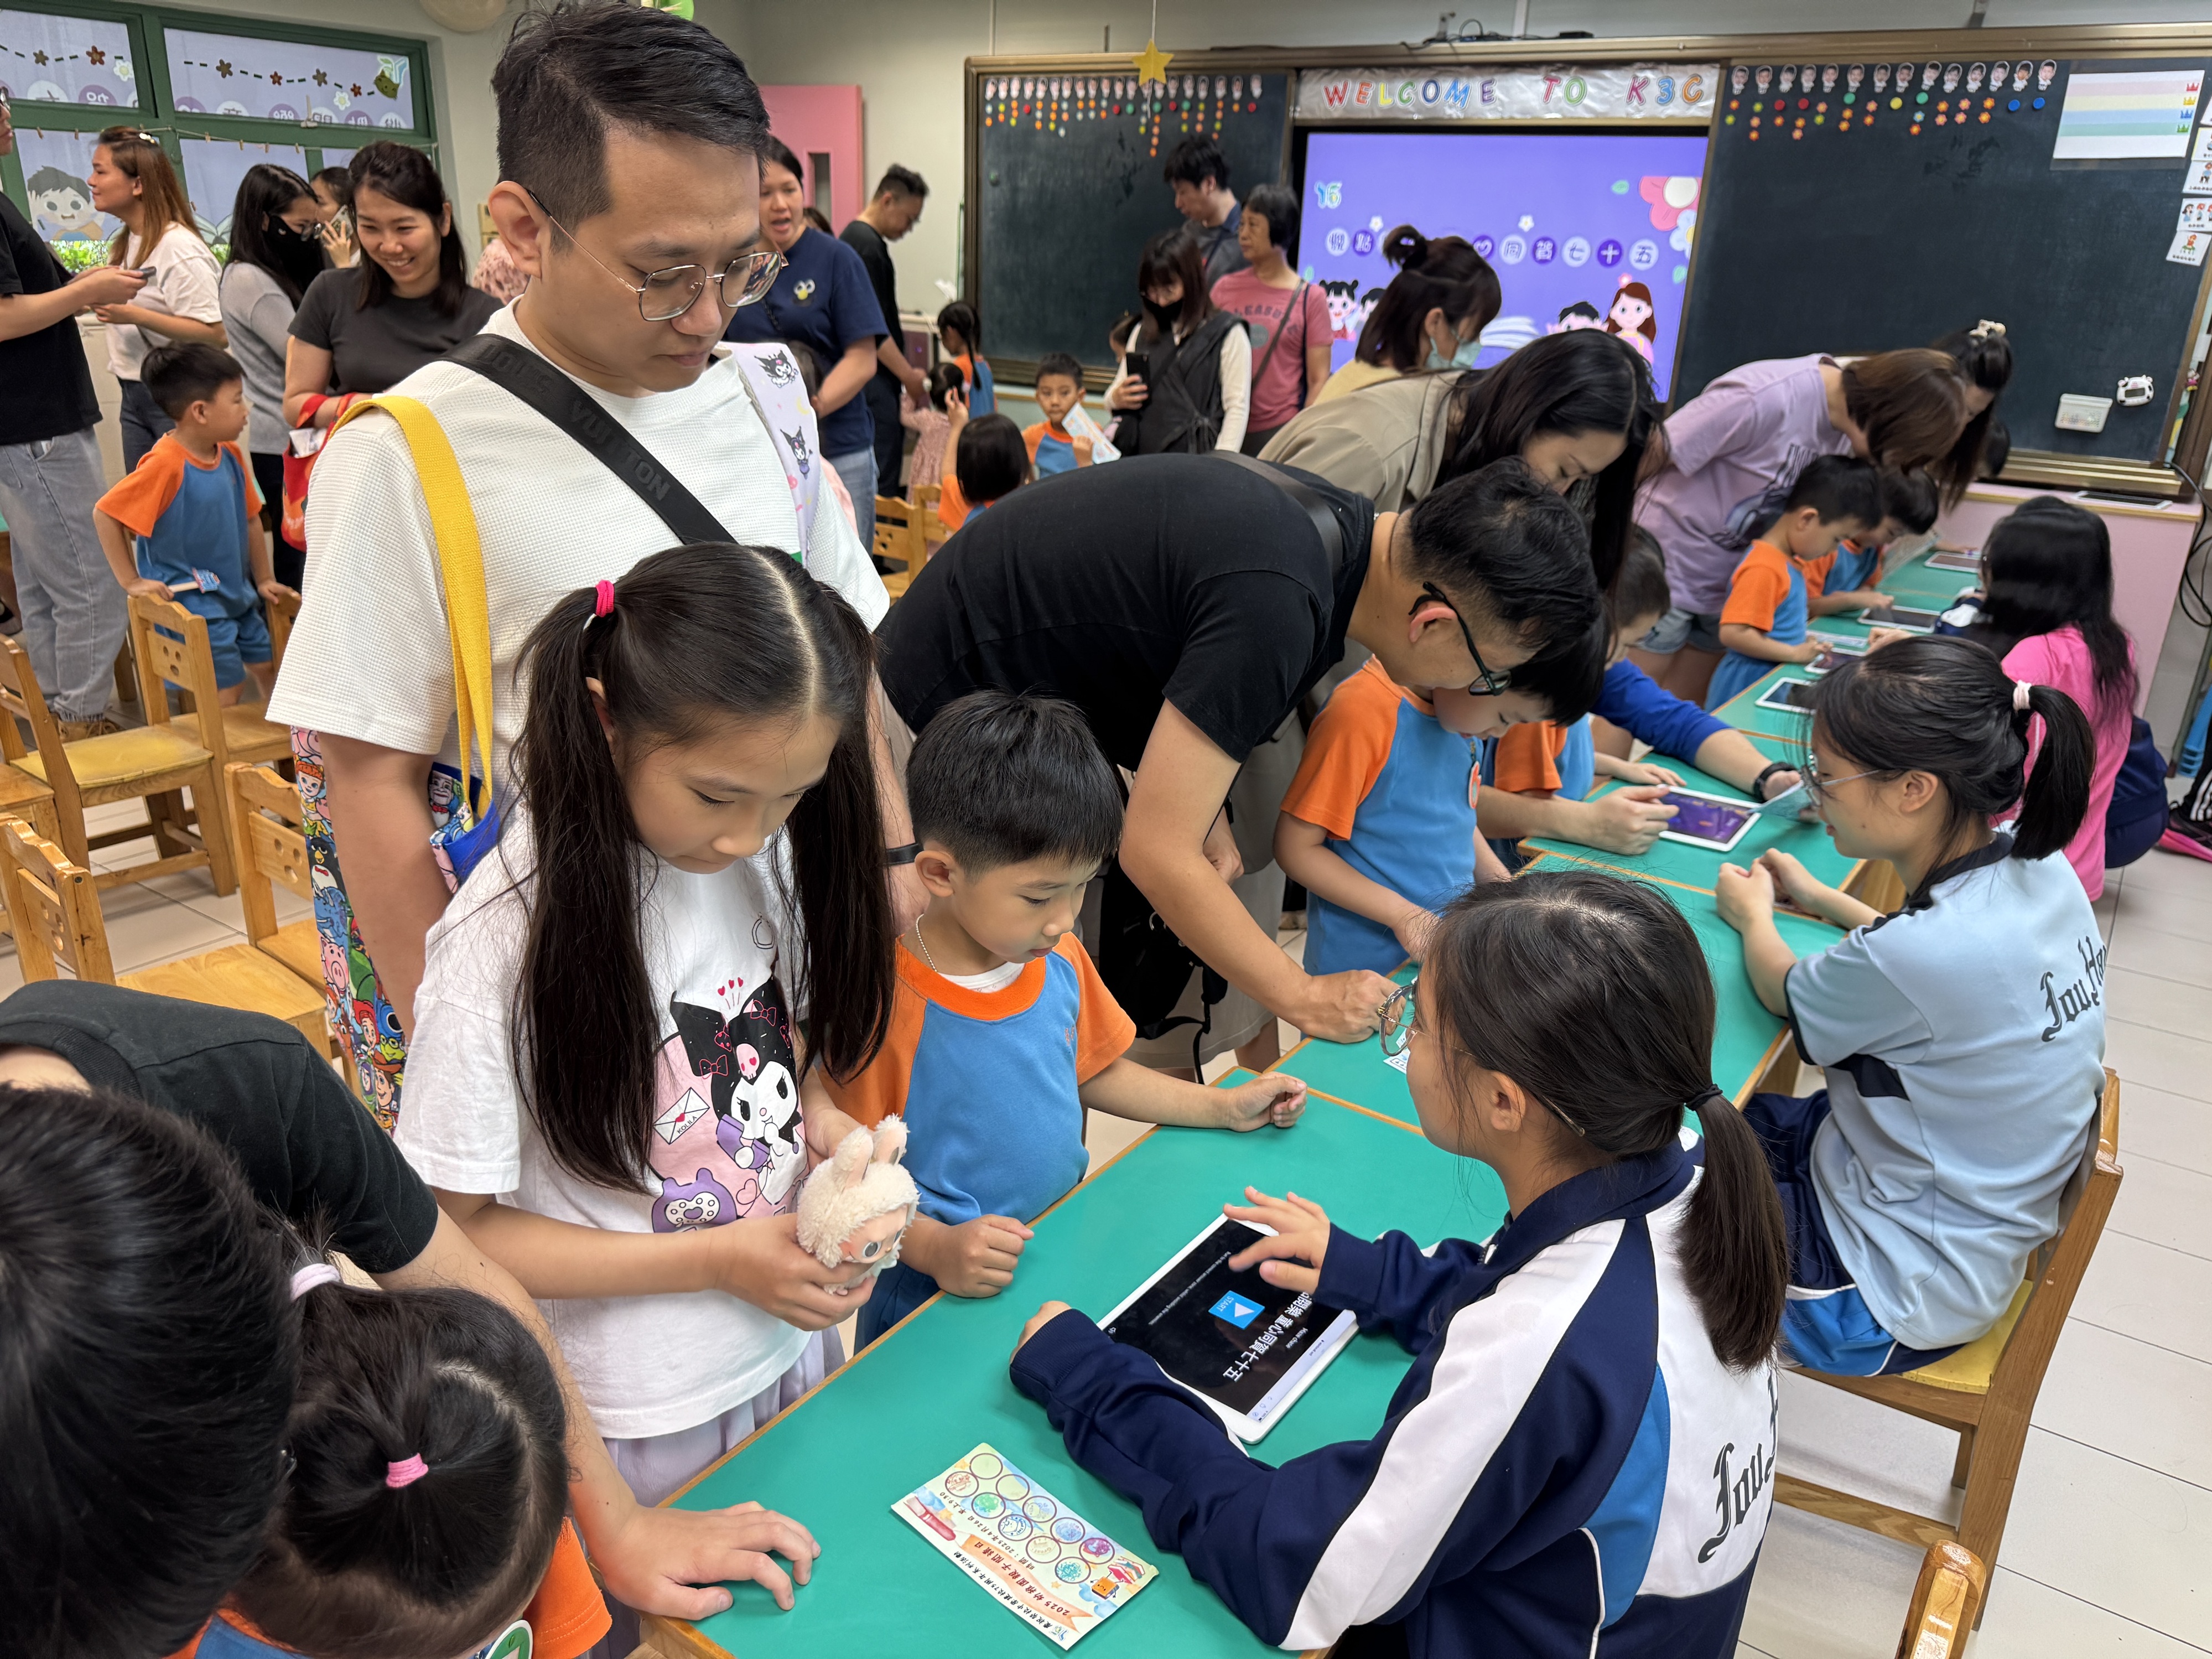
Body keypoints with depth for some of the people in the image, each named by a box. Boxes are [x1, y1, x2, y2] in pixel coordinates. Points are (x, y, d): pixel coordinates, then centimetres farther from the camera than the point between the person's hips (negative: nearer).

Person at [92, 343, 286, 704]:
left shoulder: (231, 455, 1)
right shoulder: (166, 465, -22)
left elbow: (251, 518, 12)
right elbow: (105, 514, -20)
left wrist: (265, 579, 13)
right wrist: (131, 581, -17)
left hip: (237, 593, 8)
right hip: (190, 602, -8)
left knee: (268, 665, 17)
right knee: (227, 688, -7)